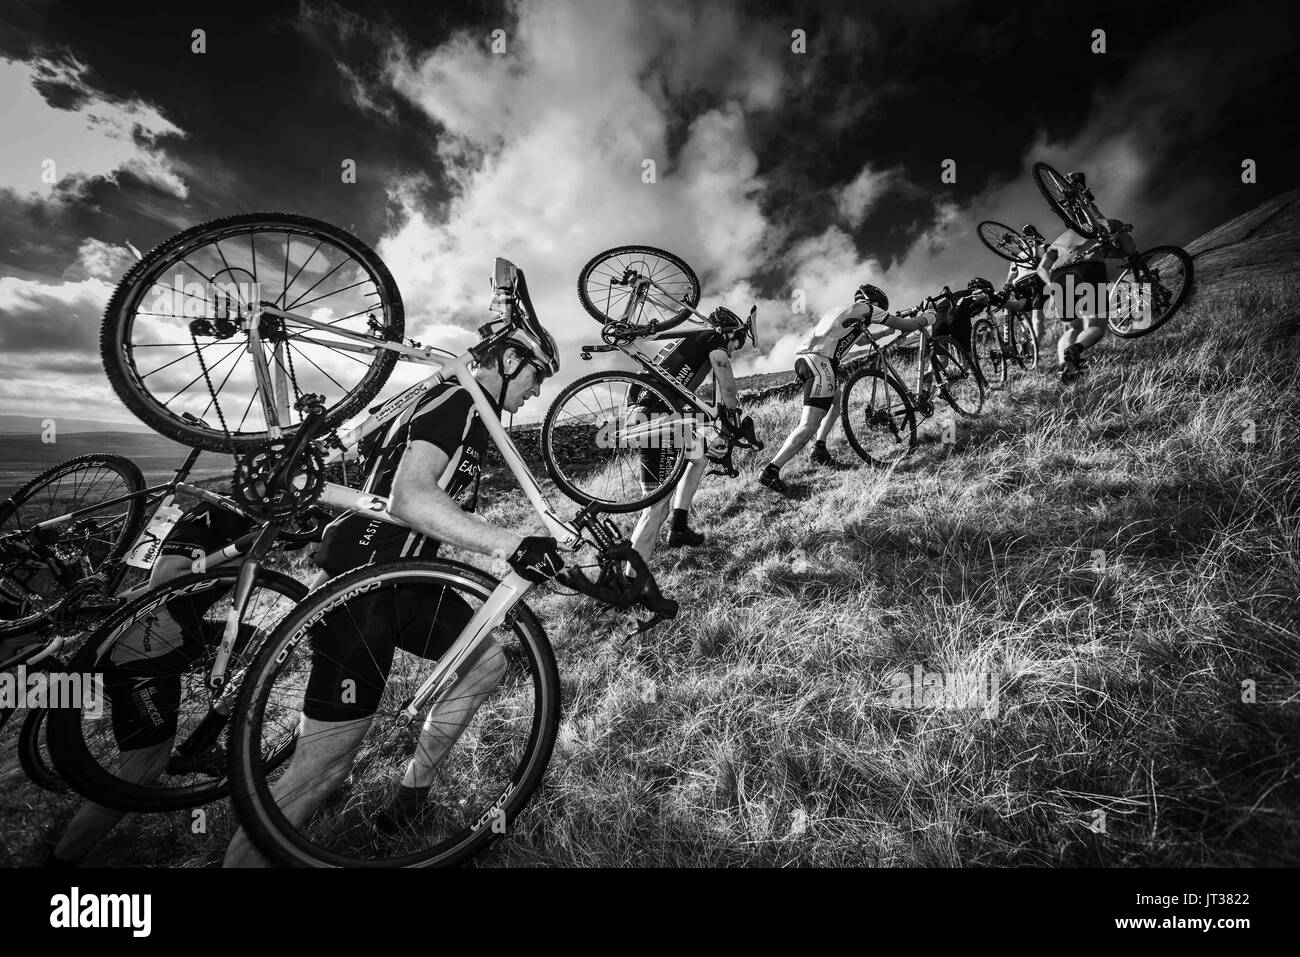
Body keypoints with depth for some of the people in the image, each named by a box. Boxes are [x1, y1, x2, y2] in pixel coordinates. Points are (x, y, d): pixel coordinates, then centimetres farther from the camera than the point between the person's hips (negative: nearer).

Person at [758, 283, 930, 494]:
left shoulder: (836, 310, 33)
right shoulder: (866, 308, 13)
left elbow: (862, 338, 47)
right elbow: (906, 326, 17)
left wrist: (890, 330, 53)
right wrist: (926, 318, 36)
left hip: (802, 357, 9)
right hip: (820, 362, -9)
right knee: (810, 425, -13)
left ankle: (820, 448, 20)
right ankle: (770, 472, -21)